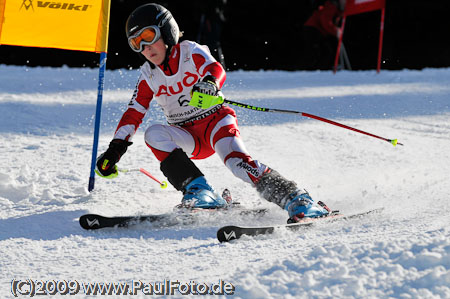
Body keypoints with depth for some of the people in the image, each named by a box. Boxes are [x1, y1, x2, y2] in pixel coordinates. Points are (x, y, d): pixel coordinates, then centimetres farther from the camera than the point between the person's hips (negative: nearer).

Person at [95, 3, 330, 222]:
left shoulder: (189, 52, -6)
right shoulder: (149, 75, 6)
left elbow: (216, 70, -25)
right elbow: (134, 114, 7)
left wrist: (210, 83, -49)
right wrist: (115, 149, -3)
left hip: (216, 121, -4)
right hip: (188, 138, 4)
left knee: (238, 161, -31)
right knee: (154, 134, -26)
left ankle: (297, 199, -33)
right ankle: (199, 192, -31)